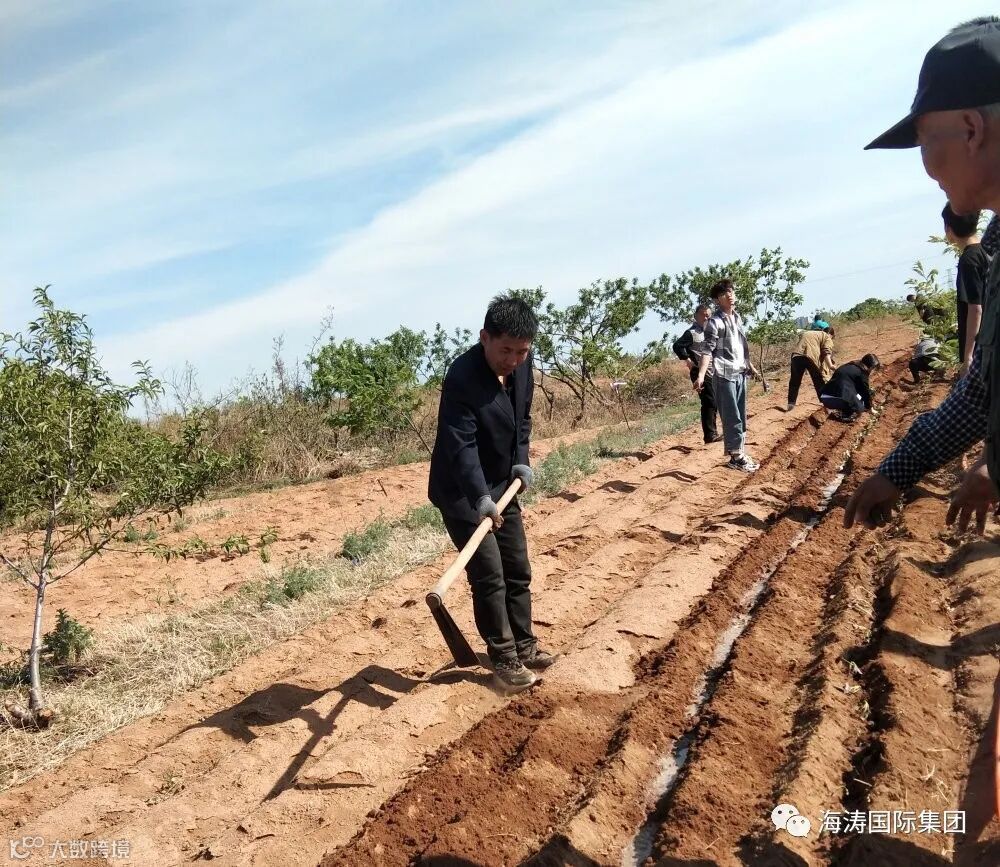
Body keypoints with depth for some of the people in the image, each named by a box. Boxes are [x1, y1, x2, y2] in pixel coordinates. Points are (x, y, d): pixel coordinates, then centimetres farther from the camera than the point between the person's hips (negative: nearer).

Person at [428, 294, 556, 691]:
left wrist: (521, 460, 1)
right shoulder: (462, 377, -26)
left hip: (503, 485, 8)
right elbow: (461, 445, -31)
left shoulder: (522, 366, -3)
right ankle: (504, 658, 11)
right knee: (489, 576, -5)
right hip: (463, 493, -7)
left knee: (518, 570, 14)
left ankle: (524, 644, 30)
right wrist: (480, 498, -38)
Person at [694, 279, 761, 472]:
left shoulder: (737, 317, 14)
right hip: (724, 375, -8)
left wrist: (750, 366, 30)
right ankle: (736, 457, 2)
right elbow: (708, 349, -19)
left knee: (741, 417, 11)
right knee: (732, 418, -4)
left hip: (740, 373, 8)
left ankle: (739, 453, 19)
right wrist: (701, 375, -29)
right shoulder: (715, 321, -11)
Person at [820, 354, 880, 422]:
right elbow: (866, 391, 9)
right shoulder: (862, 372, 1)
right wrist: (870, 407, 25)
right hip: (840, 400, -7)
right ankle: (843, 414, 0)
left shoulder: (849, 366, 25)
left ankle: (841, 410, 12)